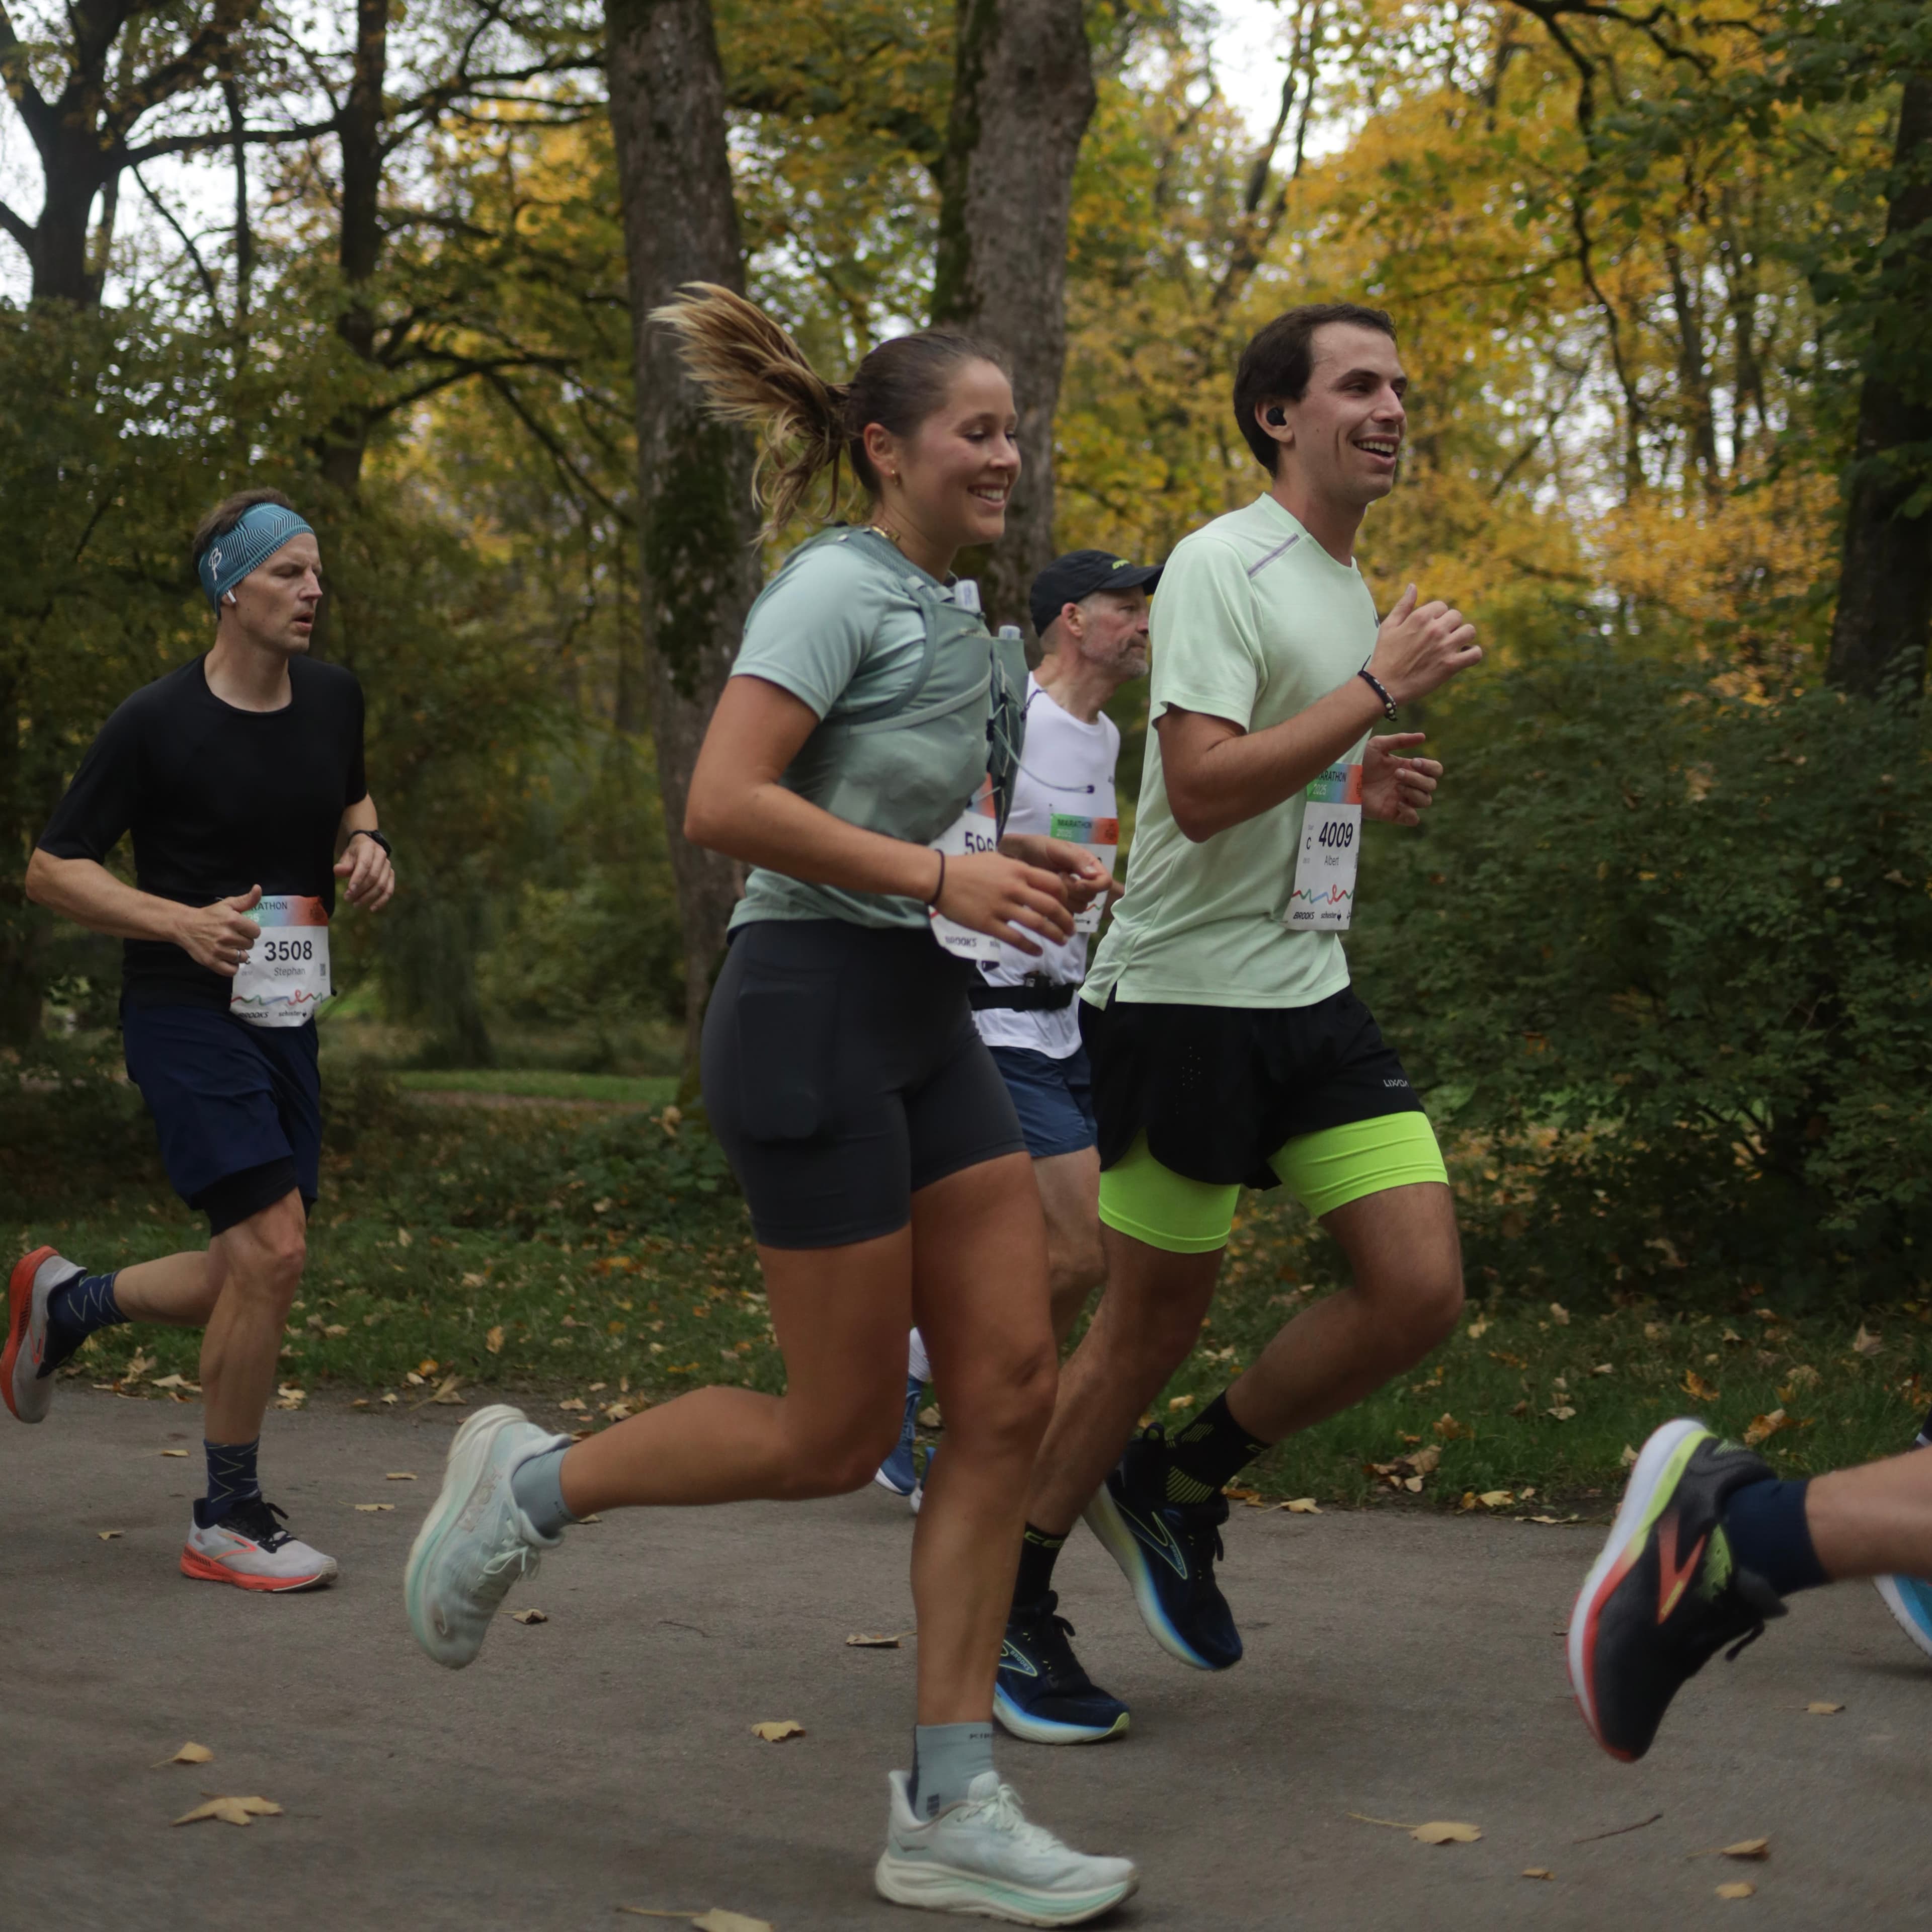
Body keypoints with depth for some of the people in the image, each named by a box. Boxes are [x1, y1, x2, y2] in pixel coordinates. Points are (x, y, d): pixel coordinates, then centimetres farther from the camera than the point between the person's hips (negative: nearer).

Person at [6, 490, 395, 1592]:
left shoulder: (333, 699, 5)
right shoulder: (157, 724, -12)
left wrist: (366, 848, 2)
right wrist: (185, 920, -21)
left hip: (286, 1016, 7)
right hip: (185, 1015, -7)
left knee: (256, 1277, 8)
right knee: (272, 1250, -16)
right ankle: (229, 1522, -1)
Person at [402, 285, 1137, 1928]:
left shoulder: (957, 617, 17)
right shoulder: (839, 589, -10)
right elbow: (724, 804, -21)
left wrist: (1026, 867, 9)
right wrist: (938, 872, -22)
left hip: (924, 1018, 9)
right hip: (814, 1008, -9)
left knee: (1010, 1389, 0)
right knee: (839, 1433, -3)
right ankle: (532, 1485, 20)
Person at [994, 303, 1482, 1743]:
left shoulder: (1349, 589, 17)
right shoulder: (1221, 567, -12)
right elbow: (1203, 789, -23)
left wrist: (1370, 791, 7)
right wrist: (1380, 687, -21)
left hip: (1312, 992, 8)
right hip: (1189, 992, -8)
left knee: (1421, 1294, -3)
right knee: (1155, 1321, 1)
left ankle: (1180, 1488, 18)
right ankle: (1013, 1594, 20)